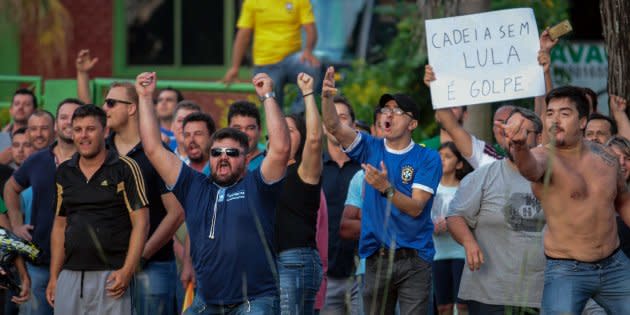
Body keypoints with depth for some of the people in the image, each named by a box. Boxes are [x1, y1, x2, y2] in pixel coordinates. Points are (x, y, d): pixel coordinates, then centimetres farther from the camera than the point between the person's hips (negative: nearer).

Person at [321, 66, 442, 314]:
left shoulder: (427, 159, -2)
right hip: (377, 258, 3)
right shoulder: (371, 149, 8)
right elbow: (334, 127, -7)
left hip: (414, 259, -3)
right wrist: (327, 97, -26)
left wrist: (386, 188, -28)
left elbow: (416, 207, -12)